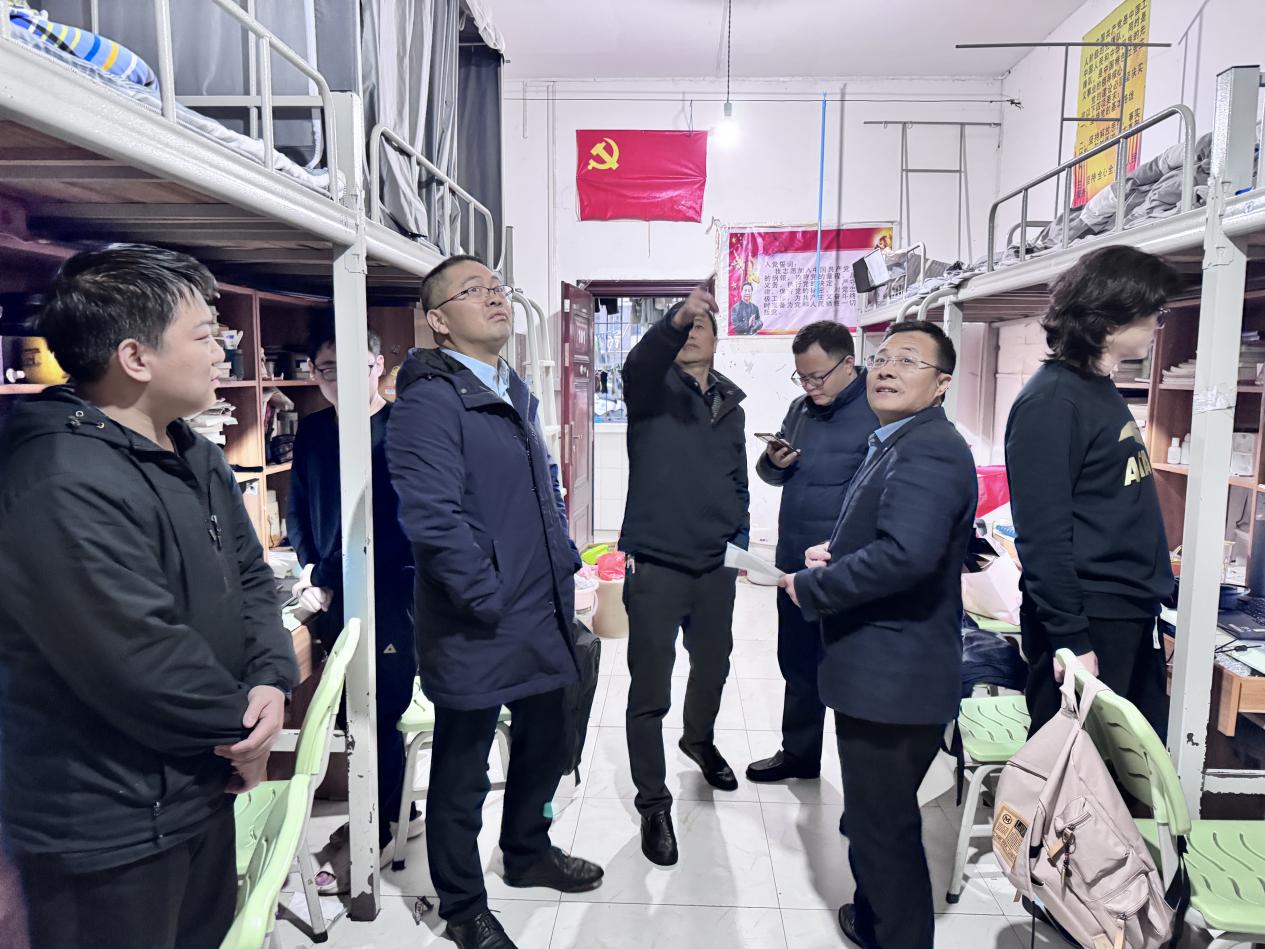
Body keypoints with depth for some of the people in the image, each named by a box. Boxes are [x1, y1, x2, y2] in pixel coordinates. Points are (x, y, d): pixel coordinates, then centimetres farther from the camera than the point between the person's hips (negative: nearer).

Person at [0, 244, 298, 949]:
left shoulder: (197, 457, 5)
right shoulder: (62, 487, -27)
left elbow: (251, 578, 8)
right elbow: (144, 662, -29)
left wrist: (273, 680, -10)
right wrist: (241, 729, -12)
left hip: (201, 788, 9)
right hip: (109, 832, -9)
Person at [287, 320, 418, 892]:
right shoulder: (312, 431, 7)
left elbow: (386, 523, -16)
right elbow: (299, 510, 15)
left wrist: (325, 580, -11)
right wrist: (309, 569, 1)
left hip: (392, 596, -6)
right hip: (334, 598, 6)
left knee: (379, 716, 2)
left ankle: (368, 834, 24)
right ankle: (395, 815, 35)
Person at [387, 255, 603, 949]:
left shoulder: (516, 394, 13)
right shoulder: (429, 402, -17)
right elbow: (434, 518, -25)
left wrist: (563, 569, 13)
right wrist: (491, 602, -20)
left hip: (543, 619, 9)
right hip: (477, 632, -8)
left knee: (543, 743, 24)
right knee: (463, 774, 11)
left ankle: (528, 853, 49)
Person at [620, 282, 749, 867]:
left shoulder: (729, 405, 13)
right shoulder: (653, 387, -4)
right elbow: (638, 363, -30)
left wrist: (738, 539, 11)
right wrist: (675, 319, -48)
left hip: (715, 566, 6)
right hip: (656, 565, -6)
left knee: (713, 666, 24)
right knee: (650, 691, 0)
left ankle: (699, 741, 53)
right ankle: (653, 805, 17)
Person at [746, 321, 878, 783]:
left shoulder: (878, 412, -15)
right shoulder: (802, 408, 10)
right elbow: (773, 475, 19)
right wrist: (773, 462, -5)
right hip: (795, 565, 7)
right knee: (797, 663, 20)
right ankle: (798, 753, 39)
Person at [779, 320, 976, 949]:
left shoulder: (929, 450, -21)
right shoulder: (895, 443, 14)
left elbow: (905, 553, -36)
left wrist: (810, 586, -22)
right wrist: (837, 551, 4)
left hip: (893, 678, -11)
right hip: (881, 670, 11)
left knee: (883, 825, 6)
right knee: (872, 817, 26)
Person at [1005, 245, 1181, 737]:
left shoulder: (1105, 391, 13)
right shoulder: (1050, 400, -15)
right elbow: (1043, 534, -20)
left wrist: (1154, 599, 18)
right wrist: (1070, 639, -20)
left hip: (1133, 618, 9)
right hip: (1088, 623, -9)